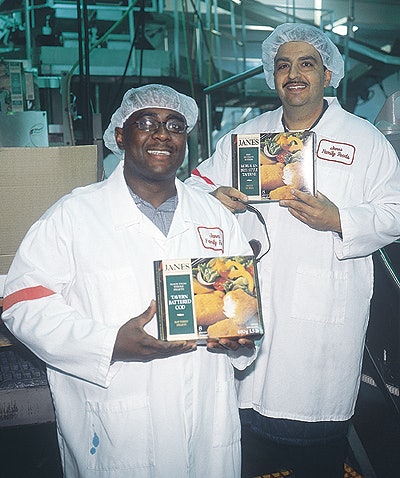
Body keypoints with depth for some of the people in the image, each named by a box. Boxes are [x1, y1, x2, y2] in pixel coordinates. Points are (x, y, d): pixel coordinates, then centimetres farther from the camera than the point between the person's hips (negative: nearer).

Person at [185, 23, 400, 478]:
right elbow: (197, 185, 13)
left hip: (325, 315, -2)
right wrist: (215, 198, -11)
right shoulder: (244, 136, 11)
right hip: (250, 306, 3)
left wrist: (337, 219, -17)